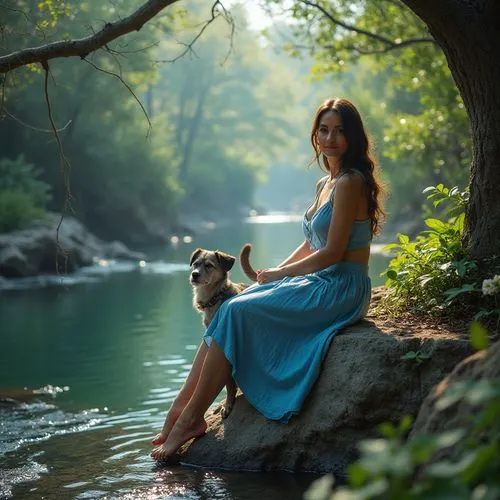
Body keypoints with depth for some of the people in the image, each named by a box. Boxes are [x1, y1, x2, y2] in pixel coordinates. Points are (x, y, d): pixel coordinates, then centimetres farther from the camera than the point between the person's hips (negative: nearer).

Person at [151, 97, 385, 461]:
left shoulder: (349, 182, -12)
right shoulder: (325, 184, 16)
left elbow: (331, 253, -17)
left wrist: (278, 274, -7)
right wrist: (276, 271, 6)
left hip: (340, 290, -9)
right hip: (319, 283, 9)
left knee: (237, 314, -19)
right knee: (227, 310, -6)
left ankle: (189, 418, -14)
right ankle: (184, 406, -10)